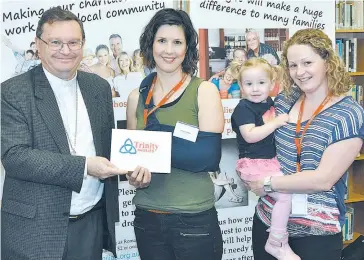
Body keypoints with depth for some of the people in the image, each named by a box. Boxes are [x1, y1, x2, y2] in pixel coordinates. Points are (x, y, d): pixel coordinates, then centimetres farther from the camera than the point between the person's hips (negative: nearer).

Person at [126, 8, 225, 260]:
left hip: (194, 220, -3)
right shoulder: (137, 97, 4)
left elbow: (209, 156, -16)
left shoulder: (204, 91, -7)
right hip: (147, 218, 3)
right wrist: (134, 174, -8)